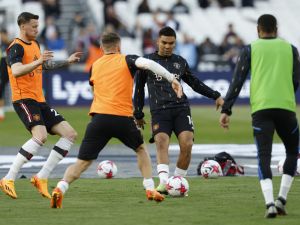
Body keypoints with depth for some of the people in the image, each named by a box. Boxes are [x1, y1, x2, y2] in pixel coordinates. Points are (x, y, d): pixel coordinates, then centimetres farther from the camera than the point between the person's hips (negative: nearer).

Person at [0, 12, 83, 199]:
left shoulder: (34, 44, 17)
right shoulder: (16, 47, -11)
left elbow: (46, 65, 37)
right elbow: (16, 71, -30)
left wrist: (68, 61, 35)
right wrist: (38, 61, -40)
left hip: (39, 101, 9)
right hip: (24, 100, -9)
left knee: (70, 134, 3)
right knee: (41, 136, -30)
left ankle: (42, 177, 0)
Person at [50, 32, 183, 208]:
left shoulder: (95, 66, 19)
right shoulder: (126, 60, 8)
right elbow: (148, 64, -11)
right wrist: (172, 79, -15)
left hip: (99, 117, 2)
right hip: (123, 118, -2)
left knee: (82, 162, 3)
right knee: (141, 149, 27)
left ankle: (61, 188, -21)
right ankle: (150, 189, 18)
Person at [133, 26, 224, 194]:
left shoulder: (180, 62, 17)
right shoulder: (148, 61, 10)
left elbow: (195, 83, 29)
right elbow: (139, 88, 17)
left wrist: (215, 96, 23)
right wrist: (138, 114, 16)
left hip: (181, 108, 2)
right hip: (159, 111, -2)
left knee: (187, 145, -17)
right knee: (161, 143, -25)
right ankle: (164, 182, -39)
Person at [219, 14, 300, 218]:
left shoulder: (250, 49, 11)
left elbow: (237, 81, 4)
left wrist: (226, 110, 3)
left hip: (261, 109, 0)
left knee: (264, 157, -2)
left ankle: (270, 204, -20)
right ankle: (282, 199, 5)